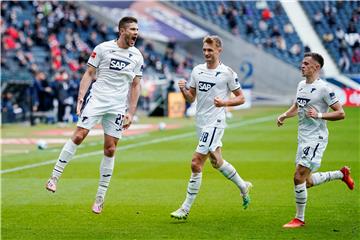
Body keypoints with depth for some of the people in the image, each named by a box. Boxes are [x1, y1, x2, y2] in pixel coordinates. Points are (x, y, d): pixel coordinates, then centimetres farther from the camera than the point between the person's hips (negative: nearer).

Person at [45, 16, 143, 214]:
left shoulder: (137, 57, 7)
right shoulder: (102, 48, -1)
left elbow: (135, 86, 10)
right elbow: (89, 74, 2)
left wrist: (131, 113, 3)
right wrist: (80, 98, -8)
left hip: (118, 107, 2)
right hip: (96, 99, -2)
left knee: (110, 149, 1)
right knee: (78, 136, -16)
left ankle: (100, 196, 8)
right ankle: (54, 177, -8)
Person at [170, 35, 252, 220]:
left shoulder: (227, 73, -8)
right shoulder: (197, 70, 9)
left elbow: (241, 98, -2)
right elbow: (191, 98, 13)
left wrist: (224, 102, -19)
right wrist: (183, 89, -8)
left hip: (214, 123, -7)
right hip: (201, 122, 7)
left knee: (196, 163, -13)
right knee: (216, 161, 20)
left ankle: (185, 209, -8)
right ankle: (243, 187, 43)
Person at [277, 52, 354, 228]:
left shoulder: (323, 88, -14)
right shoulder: (301, 85, 10)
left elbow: (340, 113, -14)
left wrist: (319, 115, -24)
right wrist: (284, 115, 9)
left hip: (316, 138, -9)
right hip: (303, 138, 9)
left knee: (299, 177, -13)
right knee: (307, 181, 14)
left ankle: (299, 219, 0)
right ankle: (341, 174, 35)